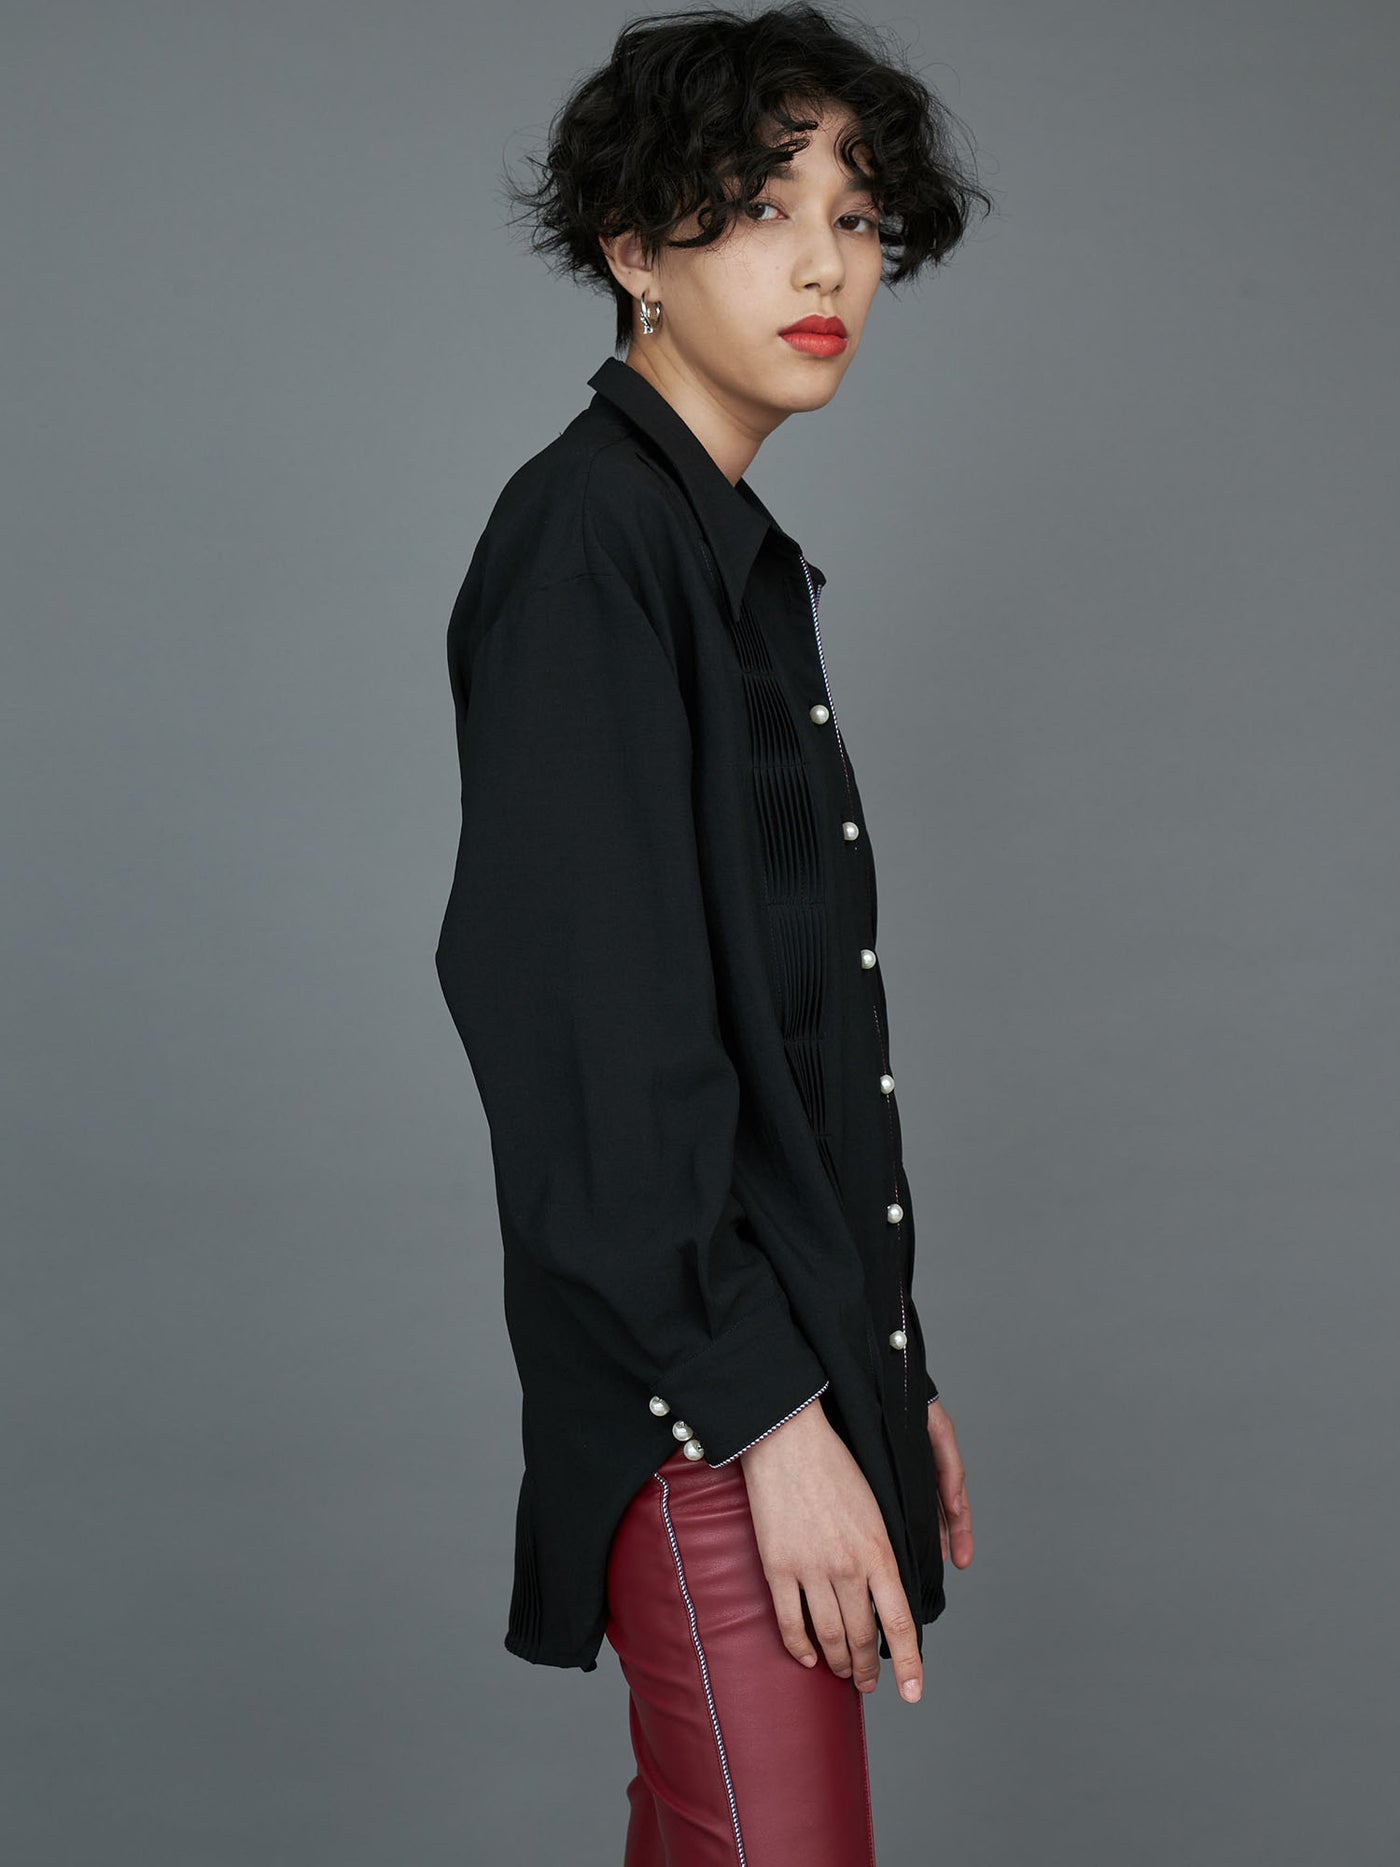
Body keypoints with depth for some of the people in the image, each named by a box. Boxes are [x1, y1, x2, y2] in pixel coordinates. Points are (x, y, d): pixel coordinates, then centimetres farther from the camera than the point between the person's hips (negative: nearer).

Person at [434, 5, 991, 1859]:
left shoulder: (747, 559, 16)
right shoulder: (584, 537, -12)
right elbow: (589, 1025, -19)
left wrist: (892, 1371, 17)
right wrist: (764, 1407, -20)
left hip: (800, 1345, 9)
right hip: (698, 1388, -9)